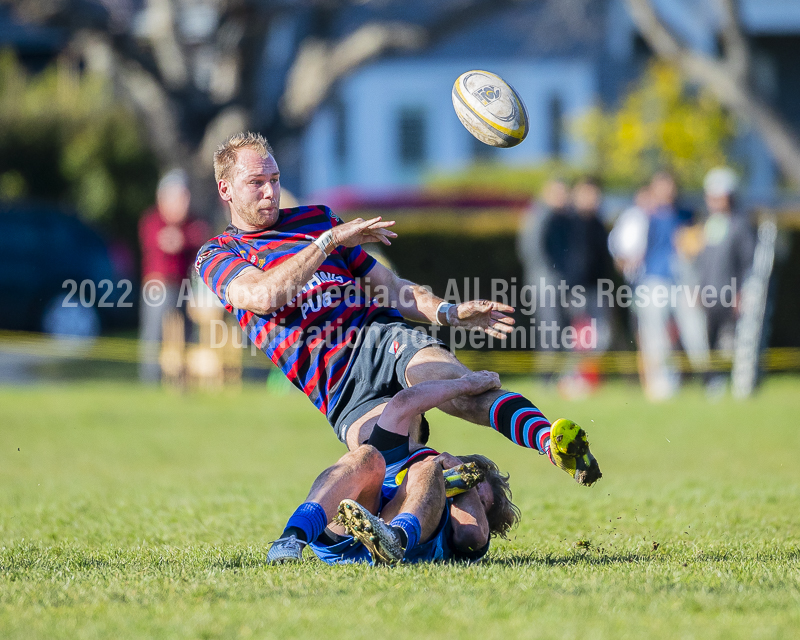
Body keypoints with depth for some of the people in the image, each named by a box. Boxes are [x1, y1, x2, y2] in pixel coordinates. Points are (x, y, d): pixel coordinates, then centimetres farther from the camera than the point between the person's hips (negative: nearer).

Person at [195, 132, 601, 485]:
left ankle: (552, 440, -51)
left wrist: (449, 312, 9)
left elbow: (390, 288, 26)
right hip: (341, 392, -1)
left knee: (467, 394, -32)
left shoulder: (316, 218, 26)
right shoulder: (216, 256, 15)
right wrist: (329, 241, -8)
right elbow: (265, 295, -8)